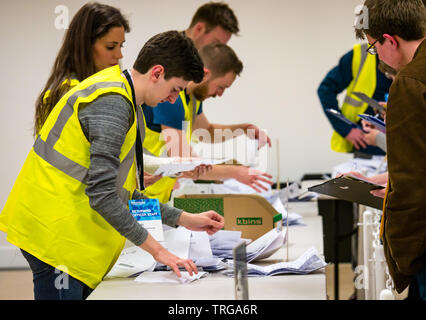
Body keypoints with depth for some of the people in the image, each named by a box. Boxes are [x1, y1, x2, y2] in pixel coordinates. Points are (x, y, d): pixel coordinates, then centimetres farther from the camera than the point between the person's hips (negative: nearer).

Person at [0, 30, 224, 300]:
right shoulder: (112, 103, -17)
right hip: (56, 235, -10)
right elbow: (102, 194, -23)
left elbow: (126, 193, 20)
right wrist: (156, 249, -19)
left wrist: (184, 220, 15)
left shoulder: (123, 100, 16)